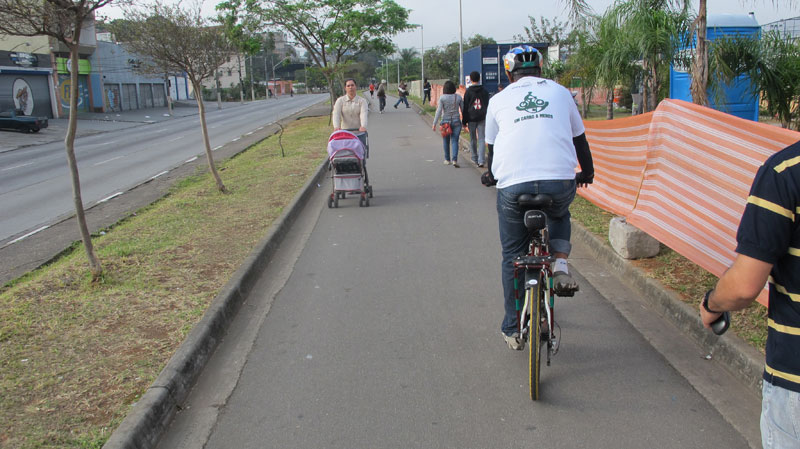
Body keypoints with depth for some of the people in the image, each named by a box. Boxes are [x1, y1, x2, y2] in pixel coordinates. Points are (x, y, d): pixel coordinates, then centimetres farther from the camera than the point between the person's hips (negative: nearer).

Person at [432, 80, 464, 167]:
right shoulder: (458, 97, -1)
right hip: (456, 121, 1)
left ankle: (447, 159, 24)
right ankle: (455, 160, -14)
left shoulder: (442, 98, -9)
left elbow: (439, 111, -10)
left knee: (446, 141, 15)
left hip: (445, 121, -1)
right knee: (455, 141, 2)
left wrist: (434, 123, -5)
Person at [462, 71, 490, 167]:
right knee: (482, 139, -1)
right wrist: (487, 118, 18)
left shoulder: (468, 92, -5)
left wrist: (464, 120, 2)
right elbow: (487, 105, 11)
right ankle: (481, 160, -13)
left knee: (473, 139, 12)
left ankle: (475, 158, 23)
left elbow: (465, 107, -4)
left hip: (471, 118, -2)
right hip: (482, 119, 2)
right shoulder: (485, 92, 5)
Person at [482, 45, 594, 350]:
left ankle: (513, 329, 21)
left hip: (512, 186, 0)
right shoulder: (560, 92, 18)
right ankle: (560, 266, 12)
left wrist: (491, 175, 48)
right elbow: (579, 138, 26)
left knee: (512, 256, 16)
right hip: (560, 182, 1)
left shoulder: (499, 100, 16)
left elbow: (491, 146, 27)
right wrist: (586, 172, 44)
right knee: (559, 215, 36)